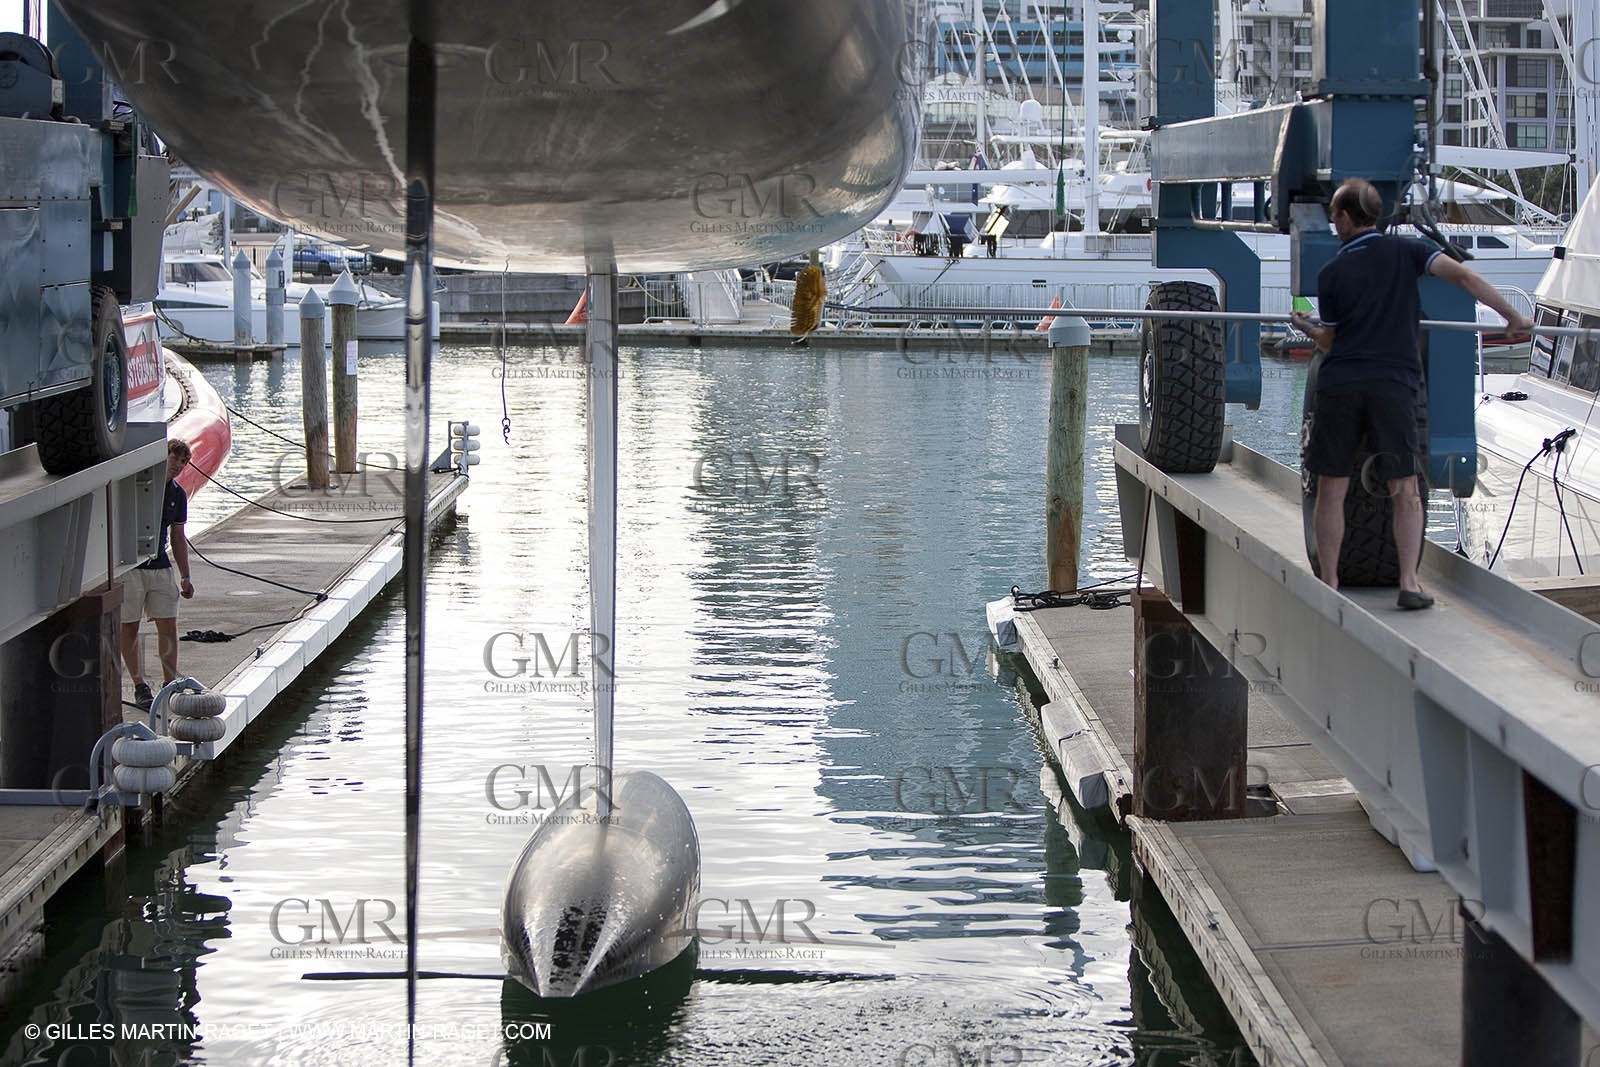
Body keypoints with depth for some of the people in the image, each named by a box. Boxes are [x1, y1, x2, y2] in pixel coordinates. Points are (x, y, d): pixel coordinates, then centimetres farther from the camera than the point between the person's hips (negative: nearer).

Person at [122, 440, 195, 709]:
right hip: (128, 565, -5)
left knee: (168, 626, 1)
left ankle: (171, 684, 9)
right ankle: (140, 687, 10)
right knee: (129, 627, 1)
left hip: (160, 566, 5)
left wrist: (185, 576, 12)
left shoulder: (178, 494, 9)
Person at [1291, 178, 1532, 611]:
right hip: (1393, 385, 0)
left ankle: (1329, 585, 8)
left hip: (1339, 385, 0)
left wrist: (1307, 329, 34)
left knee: (1331, 491, 8)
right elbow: (1462, 275, -7)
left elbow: (1330, 340, 12)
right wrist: (1512, 316, -1)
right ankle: (1409, 584, -2)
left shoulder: (1331, 274, 6)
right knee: (1405, 492, 8)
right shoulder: (1406, 251, 6)